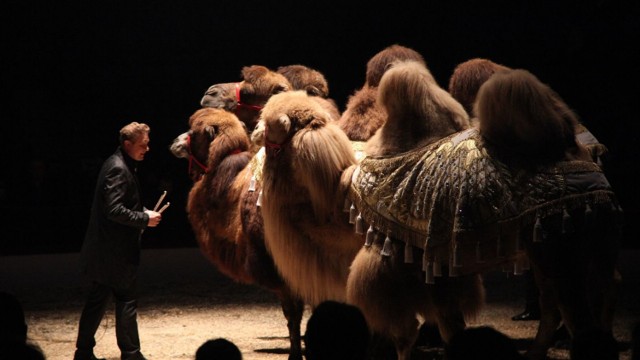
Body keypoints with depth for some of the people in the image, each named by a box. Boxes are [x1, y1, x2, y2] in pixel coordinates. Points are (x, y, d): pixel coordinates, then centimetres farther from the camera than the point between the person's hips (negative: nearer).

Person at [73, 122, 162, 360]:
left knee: (97, 300, 13)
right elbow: (114, 210, -25)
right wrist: (145, 219, -16)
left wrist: (143, 214, 11)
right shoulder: (119, 170, -18)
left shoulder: (119, 165, 14)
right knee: (126, 301, -2)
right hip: (116, 252, -10)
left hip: (104, 250, 10)